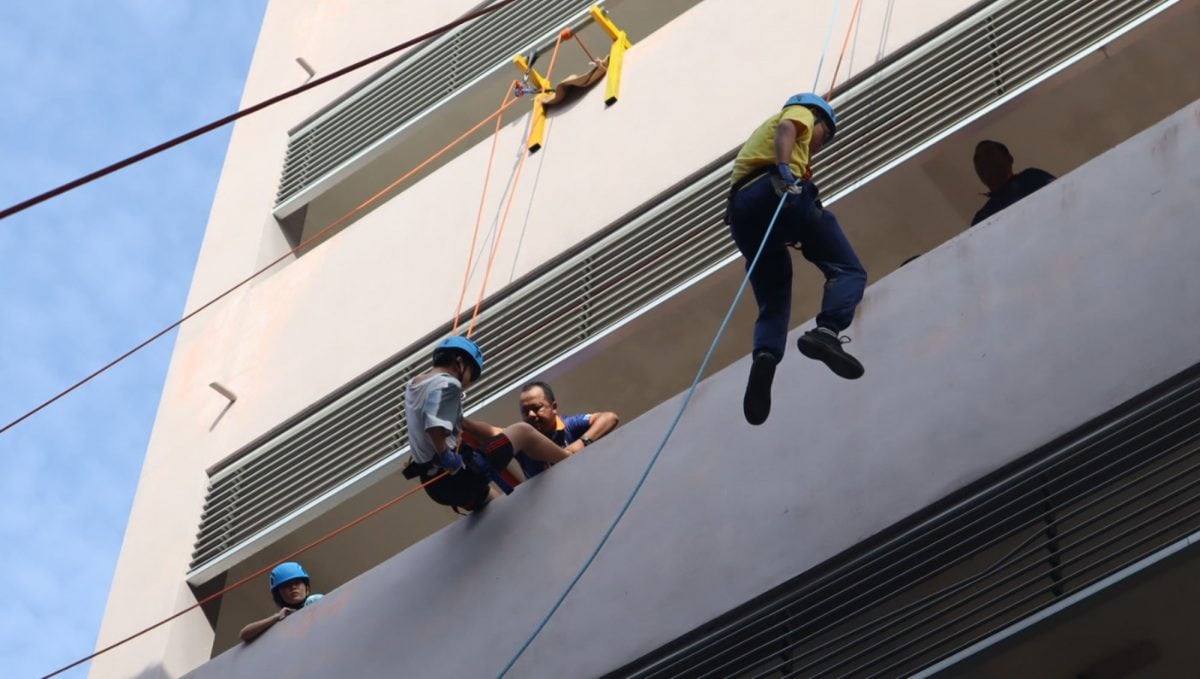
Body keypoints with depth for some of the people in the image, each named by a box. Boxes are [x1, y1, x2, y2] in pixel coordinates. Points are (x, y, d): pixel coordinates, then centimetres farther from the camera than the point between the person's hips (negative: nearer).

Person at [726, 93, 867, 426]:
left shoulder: (762, 132, 43)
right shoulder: (801, 113, 22)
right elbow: (787, 129, -3)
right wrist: (784, 169, -21)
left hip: (742, 210, 6)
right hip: (780, 191, -6)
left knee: (773, 304, 8)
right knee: (848, 270, -5)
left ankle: (765, 355, -25)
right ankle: (826, 332, -34)